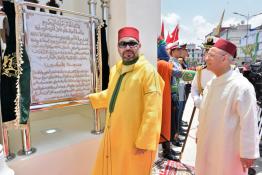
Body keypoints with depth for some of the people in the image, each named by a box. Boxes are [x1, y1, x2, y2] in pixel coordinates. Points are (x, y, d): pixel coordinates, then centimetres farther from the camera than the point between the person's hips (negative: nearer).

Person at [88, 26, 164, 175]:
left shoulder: (148, 71, -18)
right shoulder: (115, 69, 7)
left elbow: (152, 111, -21)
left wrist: (144, 142, -20)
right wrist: (92, 98, 22)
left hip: (135, 140, -7)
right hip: (114, 136, 7)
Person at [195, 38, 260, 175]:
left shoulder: (241, 86, -22)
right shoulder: (211, 83, 2)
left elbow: (248, 123, -19)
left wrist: (248, 152, -14)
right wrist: (199, 134, 16)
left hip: (228, 147, -7)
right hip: (207, 143, 7)